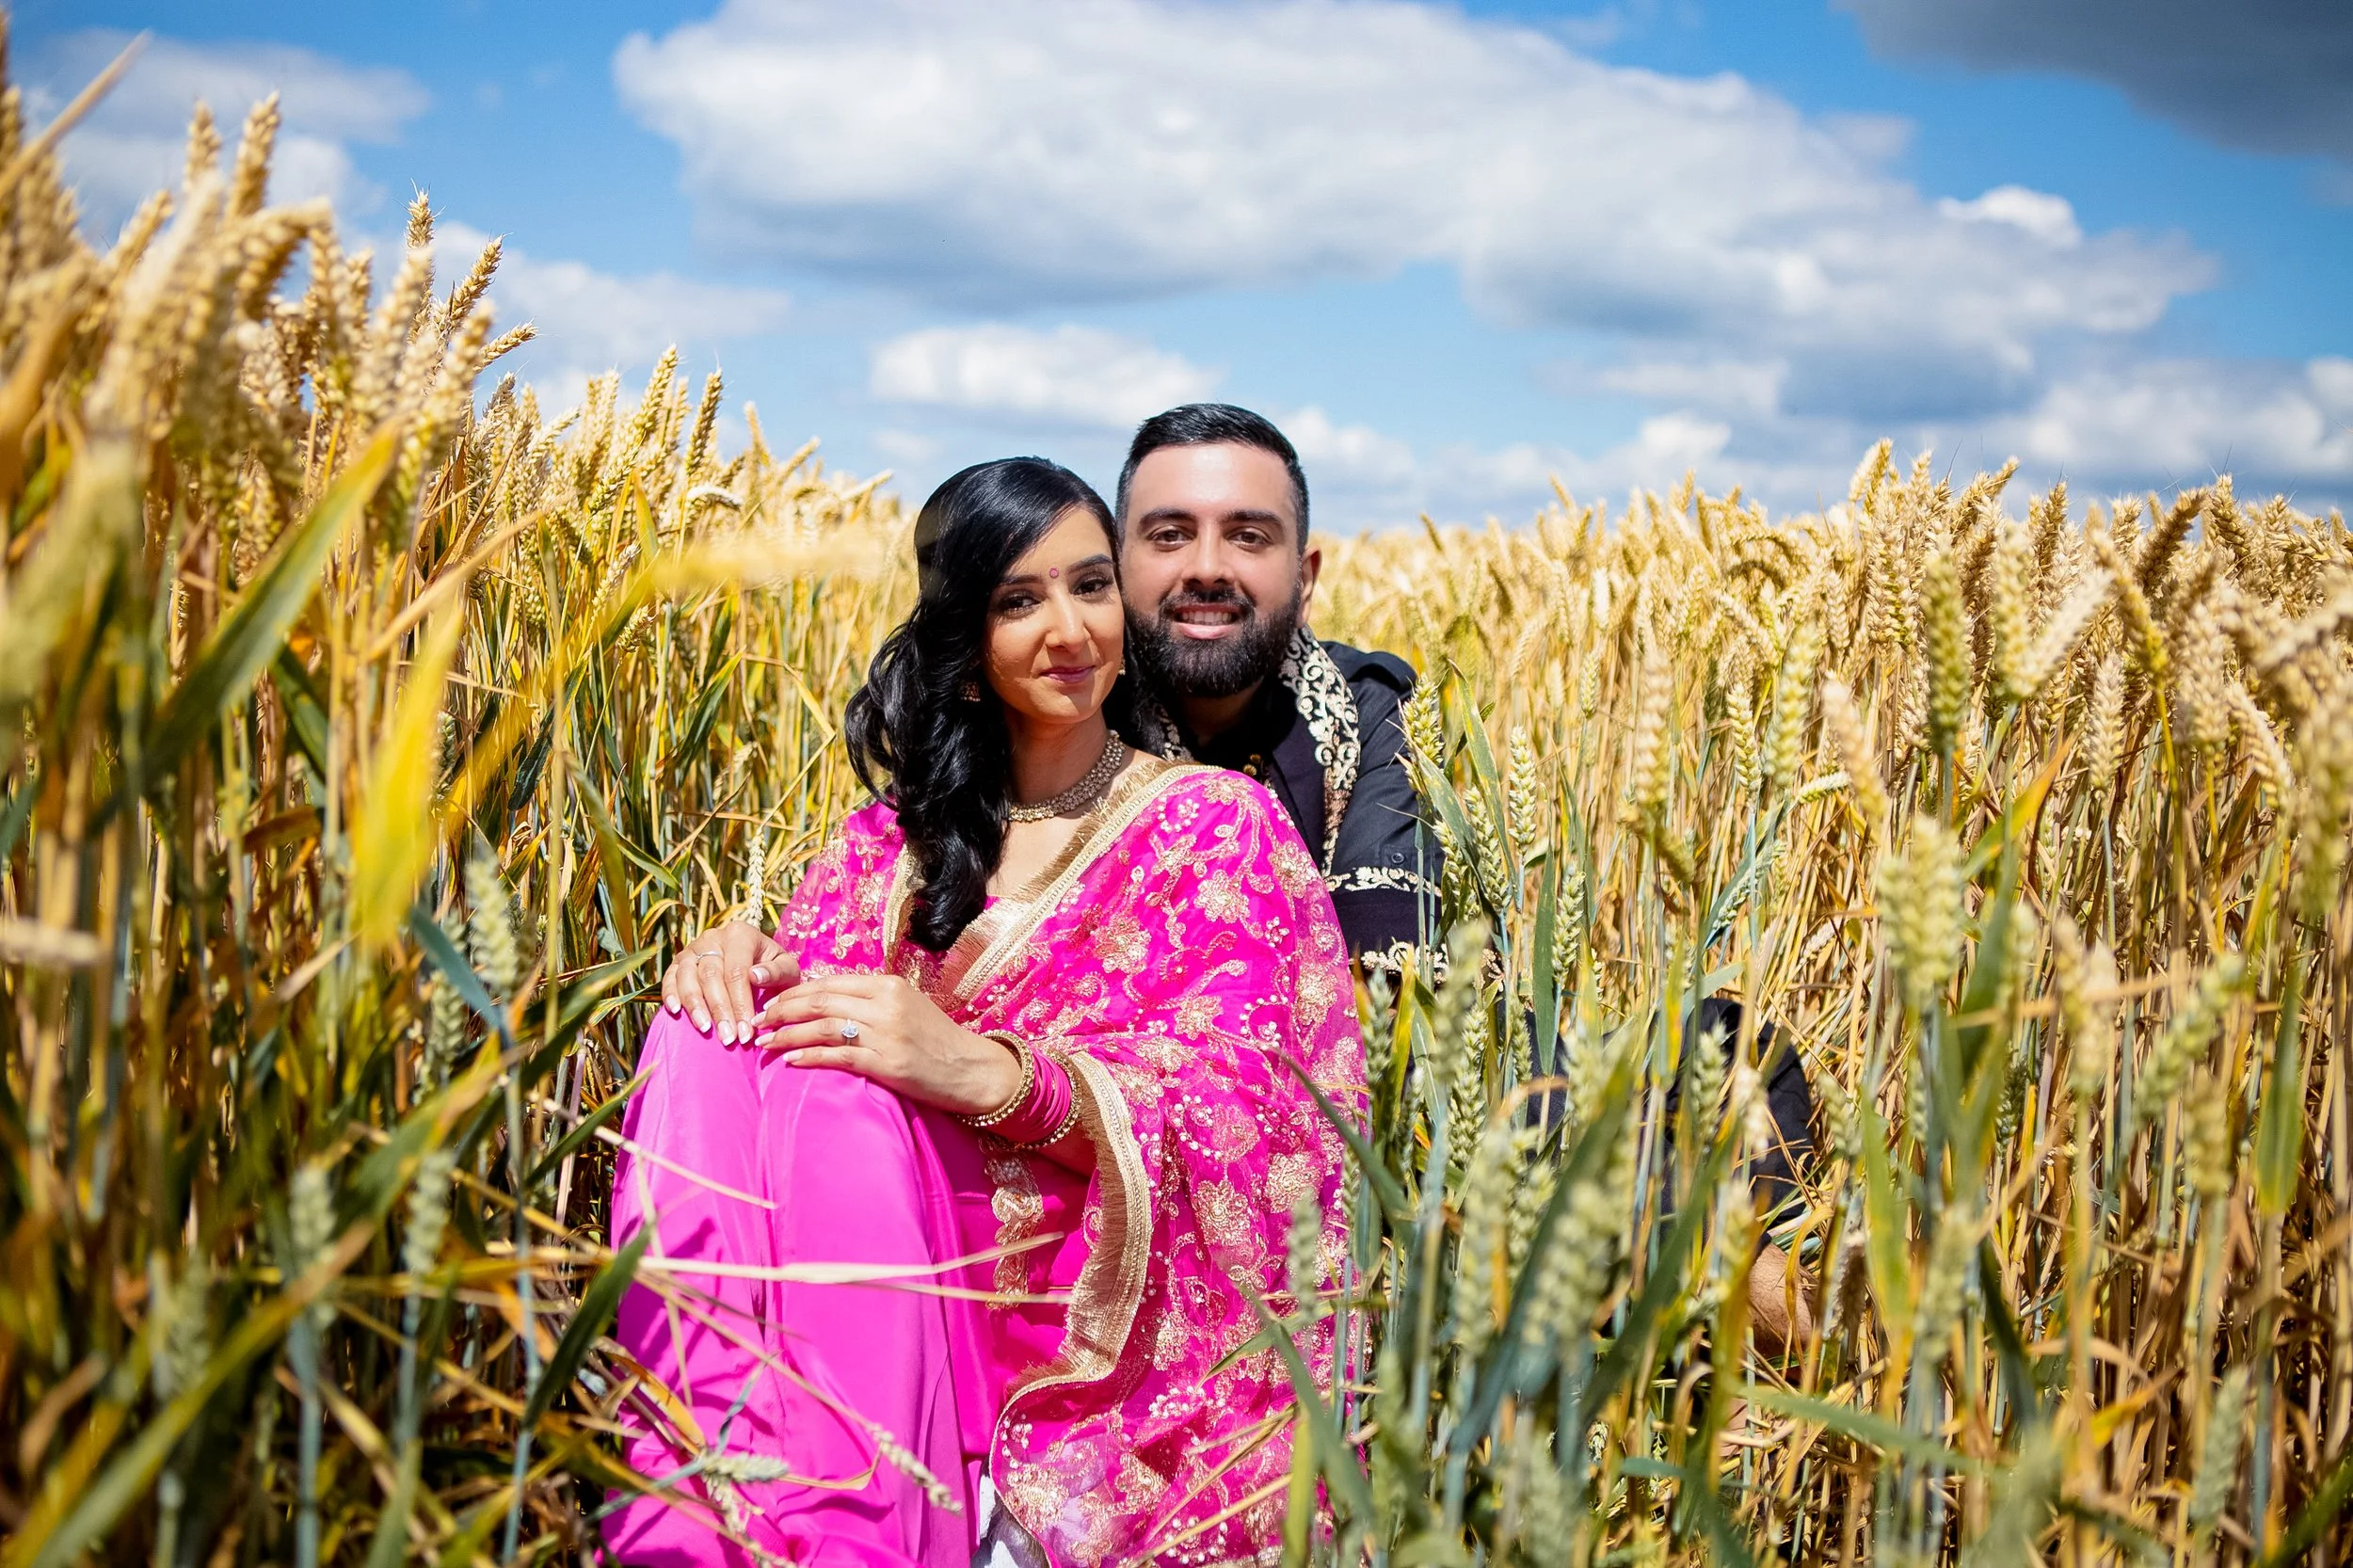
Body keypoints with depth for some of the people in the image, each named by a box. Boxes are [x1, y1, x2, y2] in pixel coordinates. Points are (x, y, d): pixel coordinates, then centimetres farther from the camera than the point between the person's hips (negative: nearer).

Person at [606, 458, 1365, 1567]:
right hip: (911, 1269, 4)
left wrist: (983, 1068, -23)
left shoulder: (1217, 821, 6)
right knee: (712, 1035, -22)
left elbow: (1236, 1101, -7)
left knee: (829, 1087, -30)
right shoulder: (903, 831, 18)